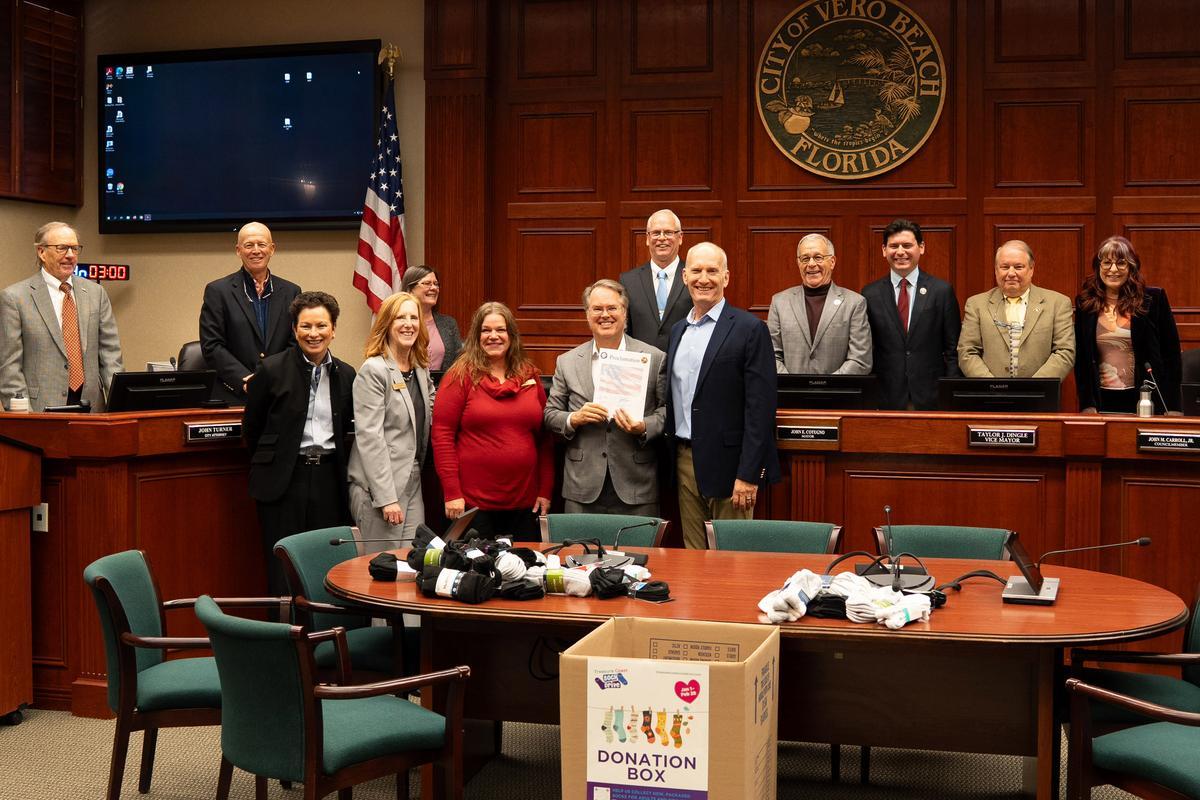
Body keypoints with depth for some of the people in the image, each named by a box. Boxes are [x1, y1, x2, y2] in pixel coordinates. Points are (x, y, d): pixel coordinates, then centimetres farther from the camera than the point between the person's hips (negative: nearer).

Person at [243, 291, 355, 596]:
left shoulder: (345, 374, 7)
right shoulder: (272, 370, -4)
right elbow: (251, 428, 5)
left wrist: (338, 464, 12)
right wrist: (270, 464, 11)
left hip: (329, 479, 3)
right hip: (285, 480, -3)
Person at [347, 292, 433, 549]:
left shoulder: (421, 369, 13)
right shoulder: (374, 371, -9)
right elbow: (369, 437, -15)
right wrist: (386, 497, -19)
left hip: (413, 483, 7)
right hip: (378, 487, -7)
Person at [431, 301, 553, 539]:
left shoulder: (530, 375, 9)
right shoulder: (461, 376, -2)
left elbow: (545, 438, 11)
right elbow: (442, 435, -6)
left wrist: (545, 491, 6)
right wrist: (452, 493, -11)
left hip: (525, 502, 4)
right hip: (473, 502, -3)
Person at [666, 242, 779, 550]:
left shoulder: (750, 329, -8)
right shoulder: (678, 330, 13)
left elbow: (760, 407, -12)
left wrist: (748, 475, -17)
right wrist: (672, 461, 12)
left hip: (727, 465, -6)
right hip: (684, 462, 6)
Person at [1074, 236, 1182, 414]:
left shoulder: (1153, 299, -1)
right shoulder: (1084, 303, 5)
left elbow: (1171, 353, 0)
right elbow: (1081, 357, 5)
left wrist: (1172, 407, -5)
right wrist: (1087, 405, -3)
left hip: (1145, 399, -1)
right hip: (1102, 400, 2)